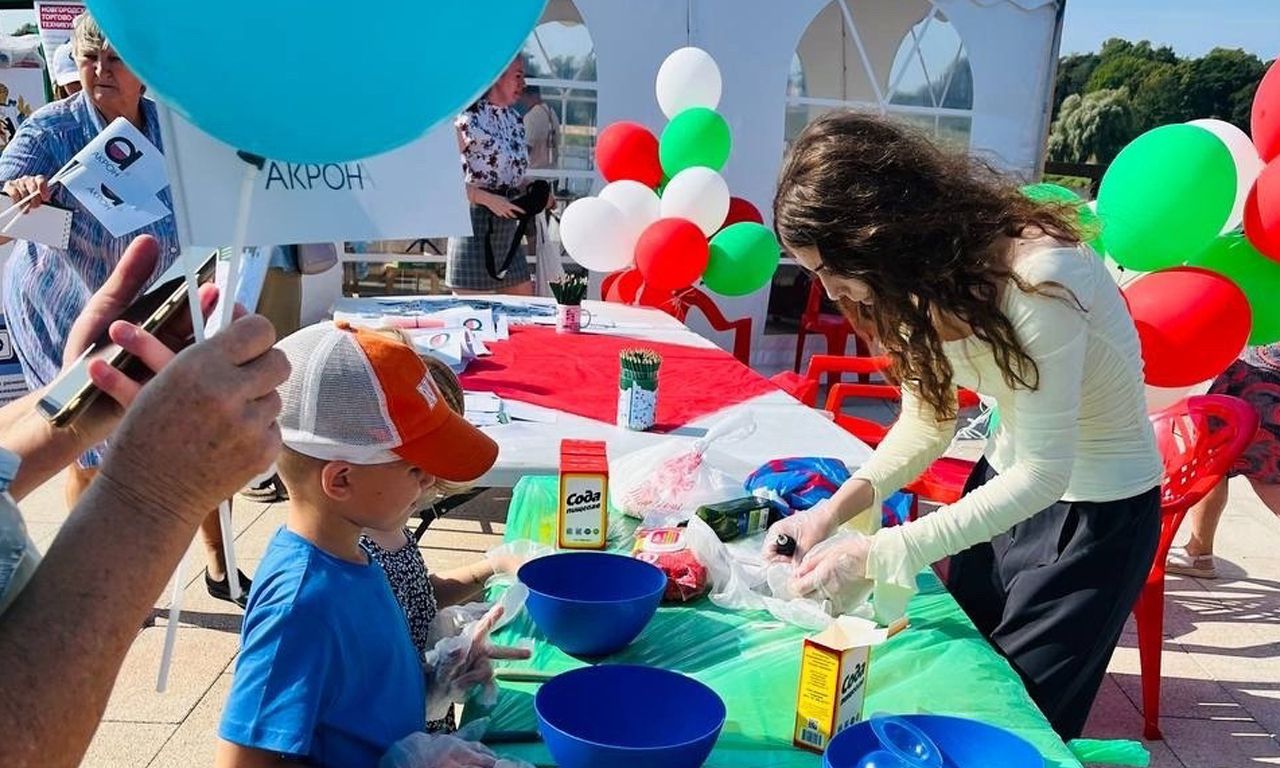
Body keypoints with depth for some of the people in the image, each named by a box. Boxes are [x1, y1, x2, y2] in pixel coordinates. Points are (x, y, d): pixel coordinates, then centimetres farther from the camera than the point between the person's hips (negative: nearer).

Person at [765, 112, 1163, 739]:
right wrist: (837, 508, -16)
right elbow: (926, 418, -1)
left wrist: (878, 554, -29)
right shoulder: (926, 271, -10)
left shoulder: (1037, 275, -33)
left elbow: (1043, 474, -28)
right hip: (1009, 477, 7)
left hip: (1095, 511, -6)